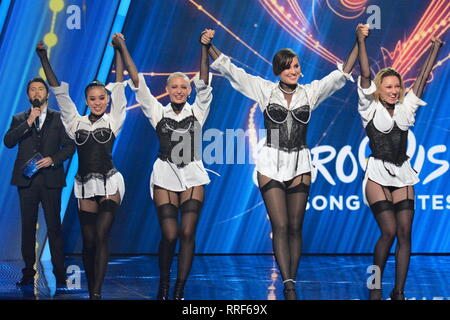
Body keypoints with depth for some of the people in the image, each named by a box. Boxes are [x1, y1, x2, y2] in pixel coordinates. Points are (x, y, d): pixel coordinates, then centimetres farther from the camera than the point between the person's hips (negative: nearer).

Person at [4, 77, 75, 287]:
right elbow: (8, 141, -4)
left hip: (50, 180, -2)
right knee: (28, 227, 4)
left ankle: (59, 272, 0)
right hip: (26, 179, 2)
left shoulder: (59, 118, 8)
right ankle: (28, 271, 9)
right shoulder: (19, 119, 12)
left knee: (54, 226, -3)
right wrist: (28, 122, -12)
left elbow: (69, 146, 4)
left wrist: (52, 159, -12)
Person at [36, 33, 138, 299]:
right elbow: (59, 91, 8)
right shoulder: (76, 123, 10)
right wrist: (44, 58, 5)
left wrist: (120, 49, 0)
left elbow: (119, 87, 2)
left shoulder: (113, 120, 5)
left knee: (101, 236, -15)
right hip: (85, 187, 3)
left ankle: (98, 292, -16)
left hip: (110, 184, -3)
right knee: (89, 241, 4)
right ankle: (92, 292, 14)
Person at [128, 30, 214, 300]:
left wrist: (204, 48, -13)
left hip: (192, 176, 1)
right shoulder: (158, 112, 7)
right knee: (169, 235, -6)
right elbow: (139, 85, 1)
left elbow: (204, 85, -4)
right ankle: (163, 284, 16)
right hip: (165, 176, -1)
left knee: (187, 233, -6)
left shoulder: (197, 111, 8)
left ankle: (180, 289, 1)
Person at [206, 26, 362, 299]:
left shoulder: (311, 92, 4)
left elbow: (342, 73, 3)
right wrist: (209, 46, -7)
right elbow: (231, 71, 0)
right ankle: (289, 286, -15)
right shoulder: (265, 90, 1)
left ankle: (291, 282, 8)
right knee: (280, 226, -10)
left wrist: (359, 43, -3)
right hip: (271, 164, -2)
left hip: (300, 164, 2)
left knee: (295, 227, 4)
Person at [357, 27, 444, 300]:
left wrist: (435, 49, 12)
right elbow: (365, 75, -9)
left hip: (402, 175, 4)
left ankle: (399, 292, -1)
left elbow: (424, 78, 12)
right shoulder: (371, 109, 1)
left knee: (405, 233, -4)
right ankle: (375, 286, 3)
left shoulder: (405, 110, 11)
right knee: (389, 232, -14)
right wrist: (362, 41, -15)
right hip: (378, 174, -4)